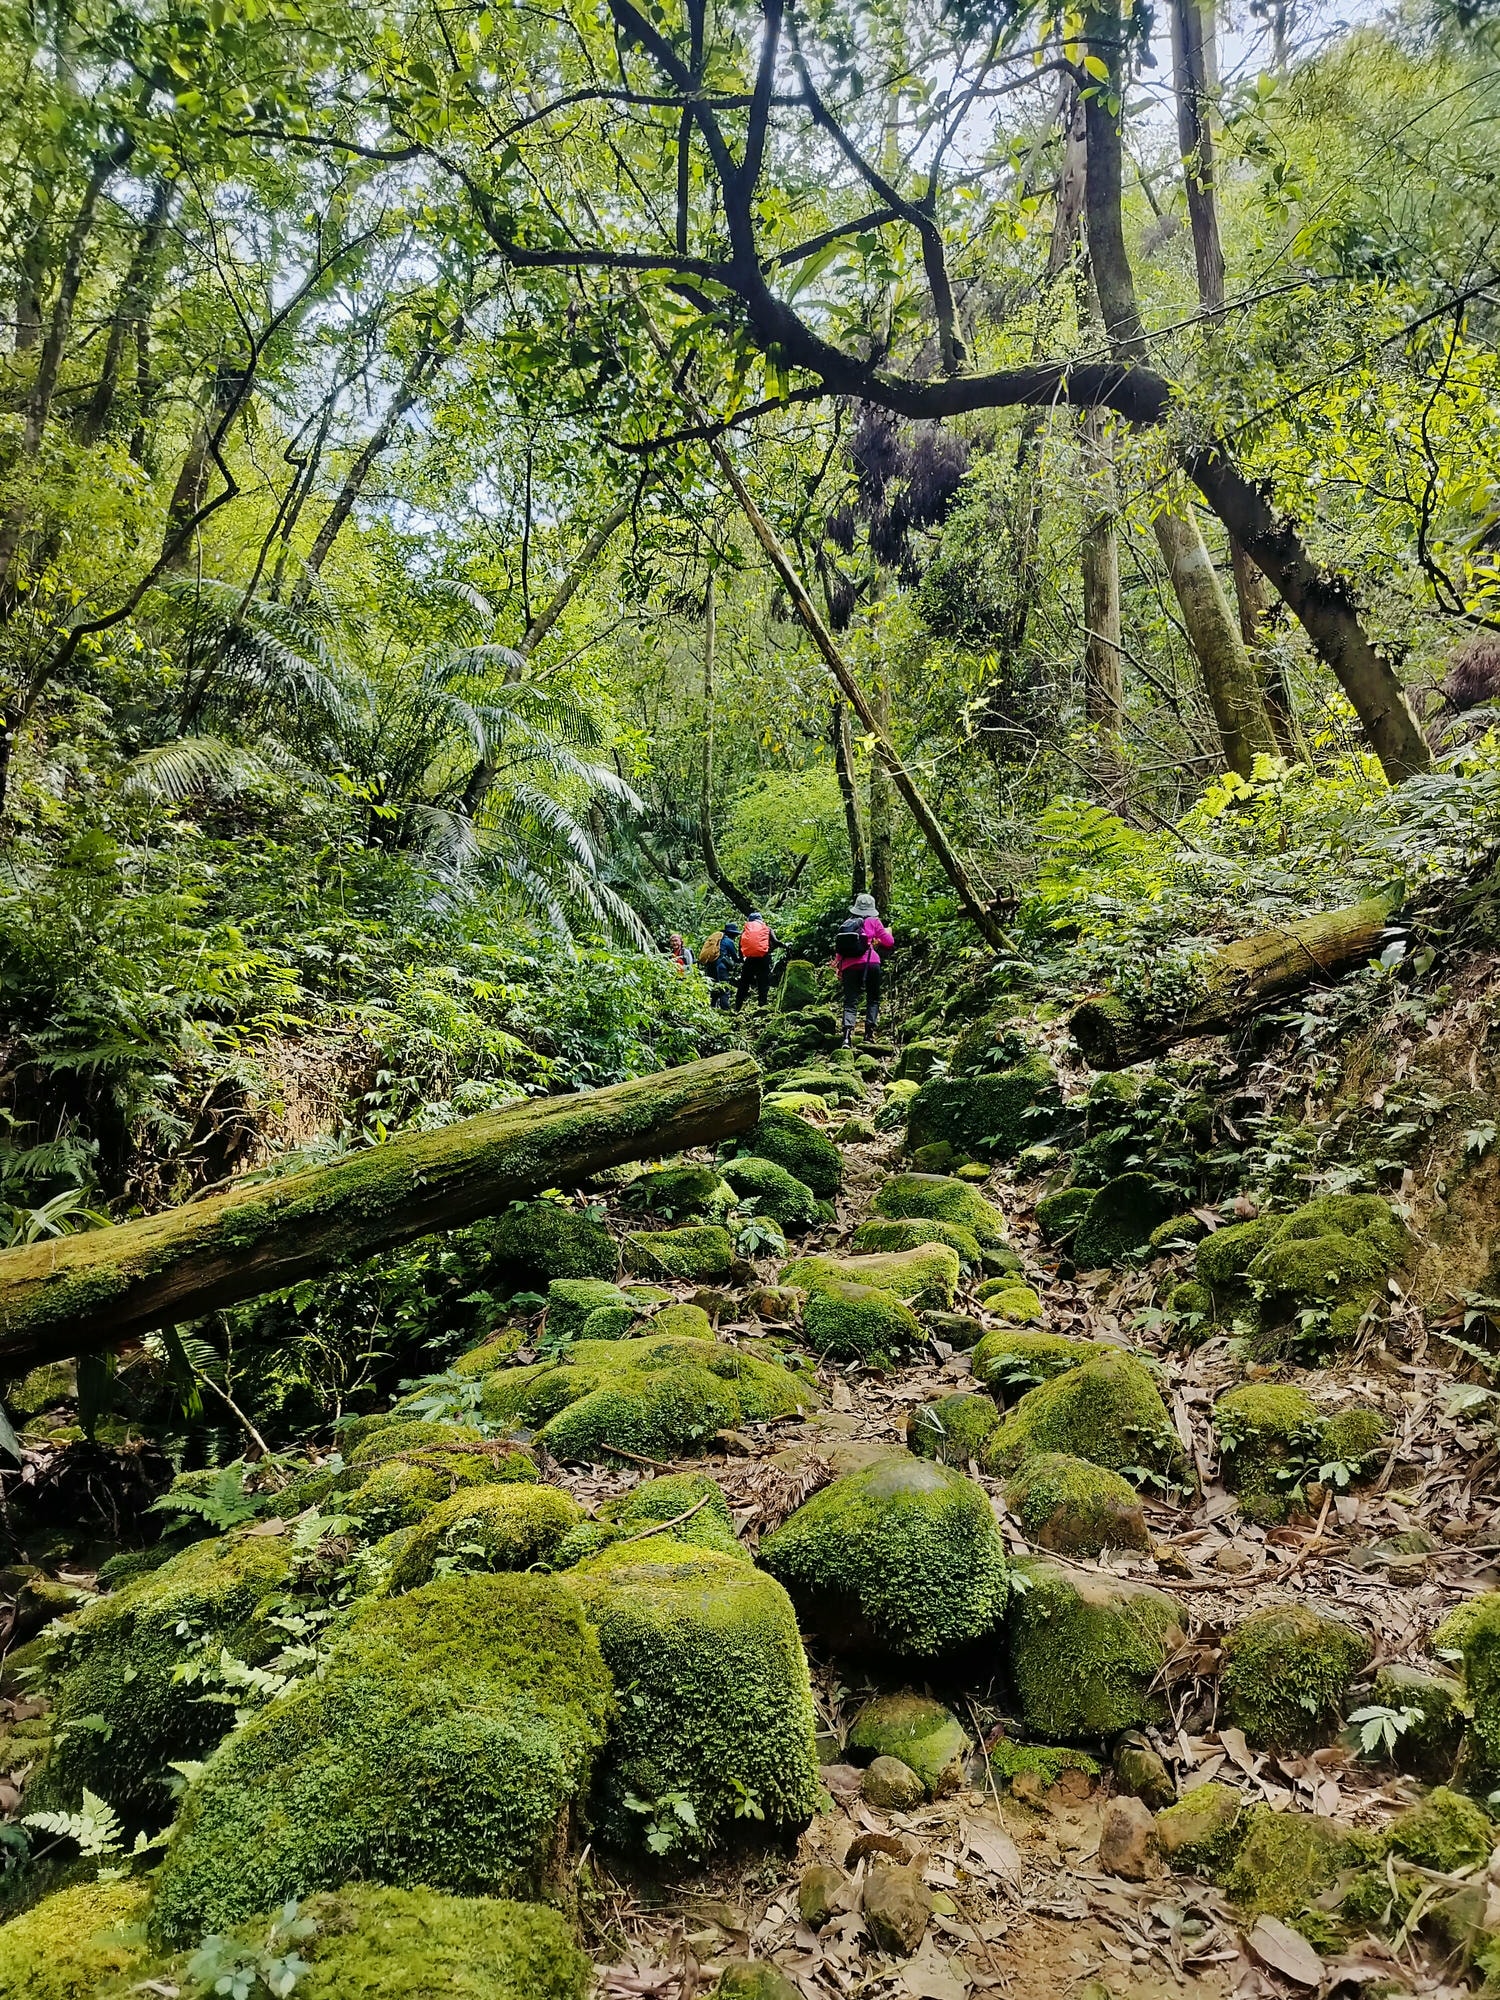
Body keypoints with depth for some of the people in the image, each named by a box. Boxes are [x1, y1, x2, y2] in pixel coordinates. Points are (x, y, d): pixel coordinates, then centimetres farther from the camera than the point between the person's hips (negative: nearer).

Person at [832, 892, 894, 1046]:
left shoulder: (845, 924, 14)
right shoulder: (873, 922, 3)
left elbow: (838, 948, 14)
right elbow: (889, 943, 5)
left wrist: (839, 970, 22)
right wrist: (888, 933, 27)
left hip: (849, 967, 3)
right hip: (870, 964, -3)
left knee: (850, 1002, 0)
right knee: (873, 999, 13)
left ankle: (847, 1034, -20)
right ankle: (869, 1033, 2)